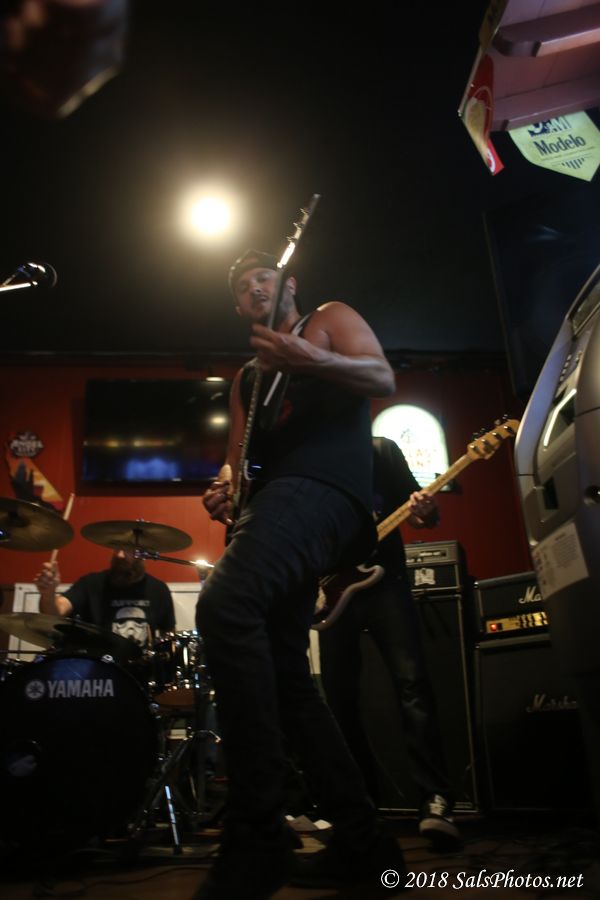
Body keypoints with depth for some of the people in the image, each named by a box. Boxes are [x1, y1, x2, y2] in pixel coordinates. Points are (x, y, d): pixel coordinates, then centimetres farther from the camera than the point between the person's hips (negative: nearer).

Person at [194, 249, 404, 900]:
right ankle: (362, 843, 11)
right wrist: (224, 489, 3)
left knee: (224, 603, -32)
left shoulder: (329, 319, 17)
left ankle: (255, 843, -28)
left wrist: (308, 360, -19)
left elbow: (382, 378, -1)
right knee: (282, 673, 2)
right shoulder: (245, 377, 33)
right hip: (275, 502, 9)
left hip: (324, 485, -9)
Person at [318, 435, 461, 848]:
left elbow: (414, 501, 3)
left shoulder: (381, 451, 5)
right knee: (339, 697, 5)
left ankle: (436, 800, -10)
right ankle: (362, 798, 21)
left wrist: (426, 513, -20)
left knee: (412, 682, -13)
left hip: (385, 581, -2)